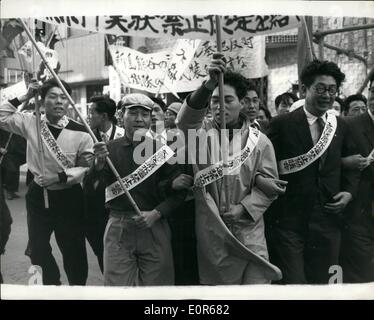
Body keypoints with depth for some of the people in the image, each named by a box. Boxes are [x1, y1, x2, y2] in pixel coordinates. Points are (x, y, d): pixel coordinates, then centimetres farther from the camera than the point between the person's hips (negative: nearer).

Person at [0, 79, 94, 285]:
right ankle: (50, 285, 38)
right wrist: (24, 97, -7)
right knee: (37, 247, 16)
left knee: (73, 248, 10)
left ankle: (78, 287, 33)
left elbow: (87, 167, -11)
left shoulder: (80, 132, -13)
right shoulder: (31, 123, -2)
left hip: (69, 197, -3)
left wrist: (59, 177, -19)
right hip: (38, 194, 3)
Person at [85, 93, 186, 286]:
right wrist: (98, 163, -19)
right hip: (118, 228, 0)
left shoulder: (161, 149, 1)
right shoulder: (109, 149, 3)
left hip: (154, 226, 0)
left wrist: (155, 214, -11)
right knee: (117, 285, 4)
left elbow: (178, 192, 1)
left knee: (157, 283, 9)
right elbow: (89, 188, -2)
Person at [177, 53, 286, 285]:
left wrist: (244, 208, -12)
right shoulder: (201, 132, 2)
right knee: (214, 282, 13)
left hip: (249, 232, 0)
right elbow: (187, 118, -21)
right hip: (210, 232, 0)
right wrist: (210, 83, -36)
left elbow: (269, 184, 3)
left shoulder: (259, 140, 3)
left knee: (257, 280, 1)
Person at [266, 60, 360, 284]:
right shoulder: (282, 124, -7)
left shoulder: (341, 126, 7)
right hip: (289, 221, -4)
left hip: (328, 221, 5)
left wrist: (349, 191, 2)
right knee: (292, 283, 1)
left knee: (322, 281, 17)